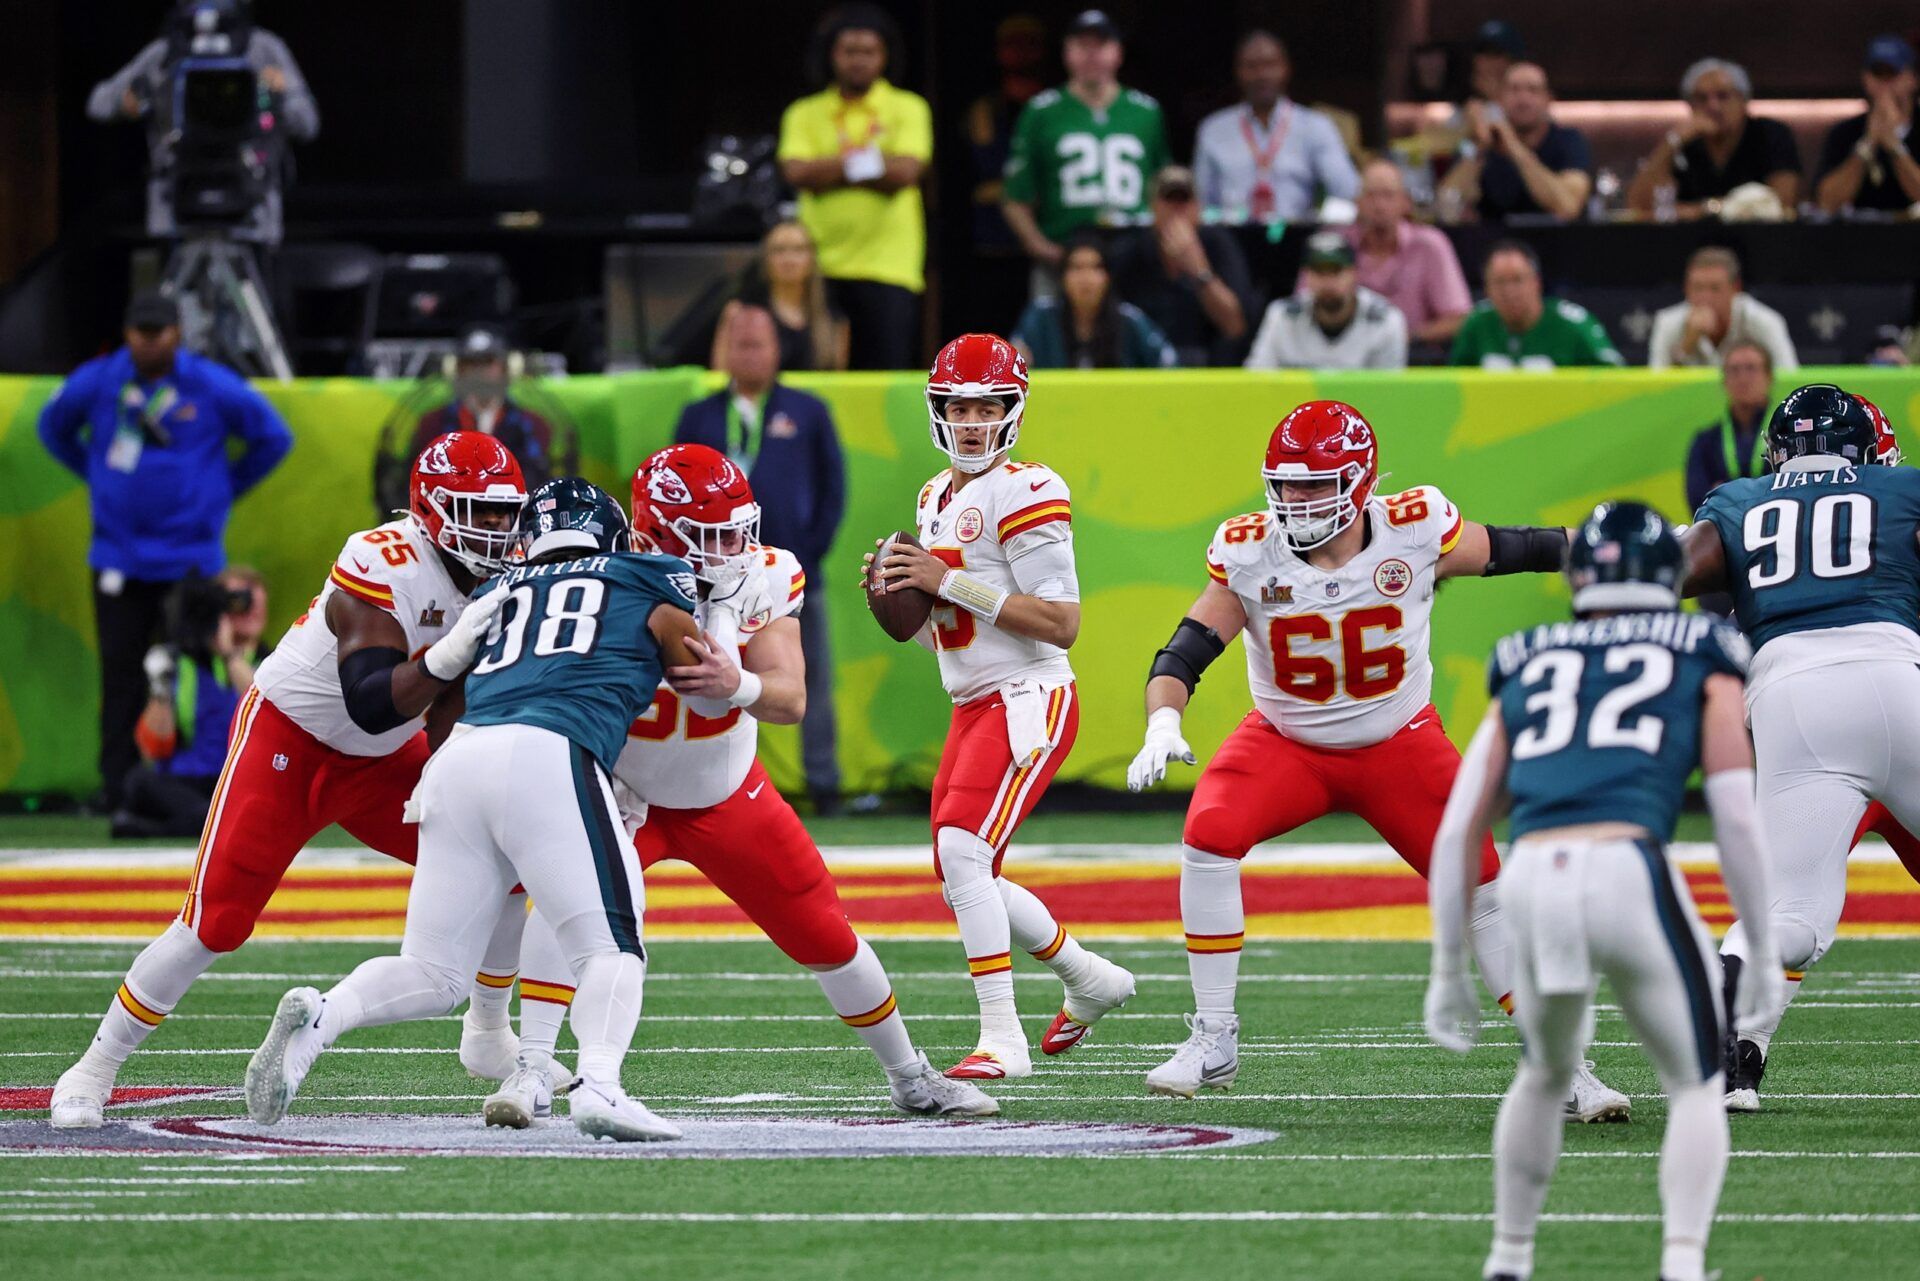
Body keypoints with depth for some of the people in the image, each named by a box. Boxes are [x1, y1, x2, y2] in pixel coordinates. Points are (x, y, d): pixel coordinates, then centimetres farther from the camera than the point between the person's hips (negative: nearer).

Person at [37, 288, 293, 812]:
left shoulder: (214, 387, -3)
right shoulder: (95, 384, 2)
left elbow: (273, 438, 10)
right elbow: (54, 427, 22)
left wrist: (226, 488, 7)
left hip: (191, 557, -2)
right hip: (118, 561, 2)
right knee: (120, 676, -1)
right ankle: (118, 788, 3)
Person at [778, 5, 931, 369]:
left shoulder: (907, 109, 7)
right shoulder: (805, 114, 12)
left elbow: (905, 172, -9)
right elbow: (796, 172, -5)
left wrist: (829, 169, -4)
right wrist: (864, 161, -7)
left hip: (887, 269, -2)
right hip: (822, 267, 2)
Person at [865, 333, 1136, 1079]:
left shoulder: (1022, 494, -11)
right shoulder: (936, 499, 16)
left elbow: (1061, 624, -18)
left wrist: (951, 582, -19)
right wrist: (897, 596, 3)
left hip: (1028, 701, -9)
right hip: (972, 708, 9)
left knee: (963, 851, -23)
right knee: (964, 879, 13)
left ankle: (1001, 1038, -23)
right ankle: (1088, 978, 34)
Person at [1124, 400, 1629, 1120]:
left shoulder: (1415, 532, -18)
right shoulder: (1251, 555, -16)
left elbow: (1508, 551, -4)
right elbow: (1186, 650, -18)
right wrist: (1162, 724, -37)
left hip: (1400, 744, 0)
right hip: (1287, 743, 0)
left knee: (1484, 888, -6)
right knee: (1209, 834, -24)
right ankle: (1213, 1045, -14)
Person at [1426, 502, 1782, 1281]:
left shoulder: (1526, 671, 27)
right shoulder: (1701, 661, 19)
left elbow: (1456, 834, 22)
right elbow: (1735, 817, 9)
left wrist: (1449, 973, 27)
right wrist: (1762, 952, 17)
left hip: (1530, 878, 3)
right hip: (1628, 869, -3)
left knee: (1546, 1075, 30)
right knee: (1695, 1086, 16)